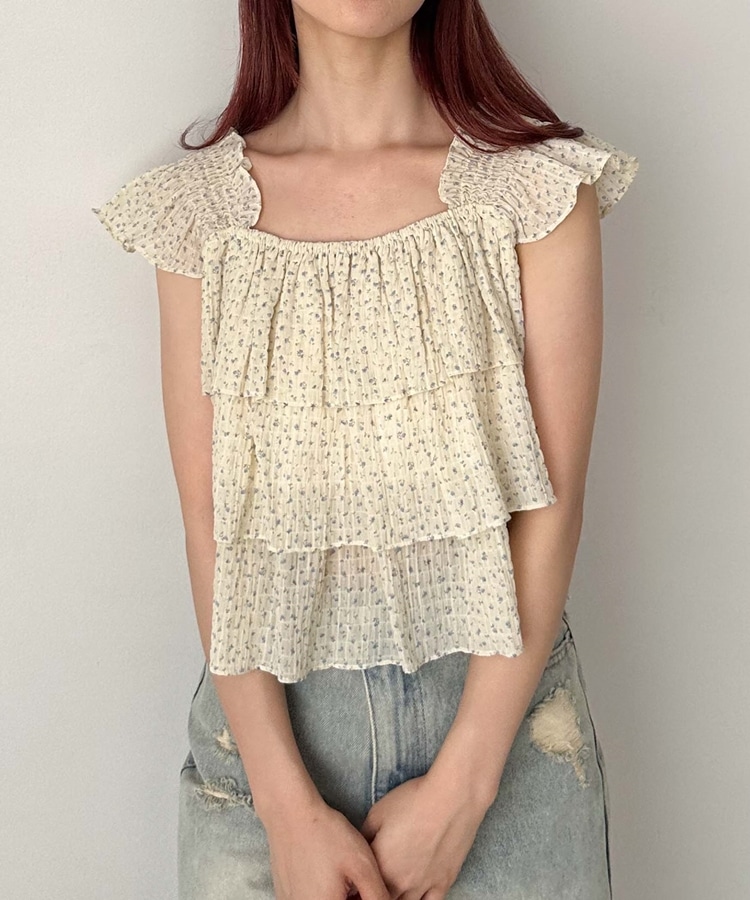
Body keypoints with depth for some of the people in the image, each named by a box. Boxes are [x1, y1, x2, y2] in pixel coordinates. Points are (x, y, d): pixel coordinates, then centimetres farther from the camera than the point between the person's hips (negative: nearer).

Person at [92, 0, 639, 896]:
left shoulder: (541, 185, -6)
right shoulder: (197, 207, -2)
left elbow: (551, 502, -8)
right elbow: (206, 520, -5)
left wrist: (459, 787, -12)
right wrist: (290, 805, -10)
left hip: (497, 697, 0)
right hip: (269, 714, 1)